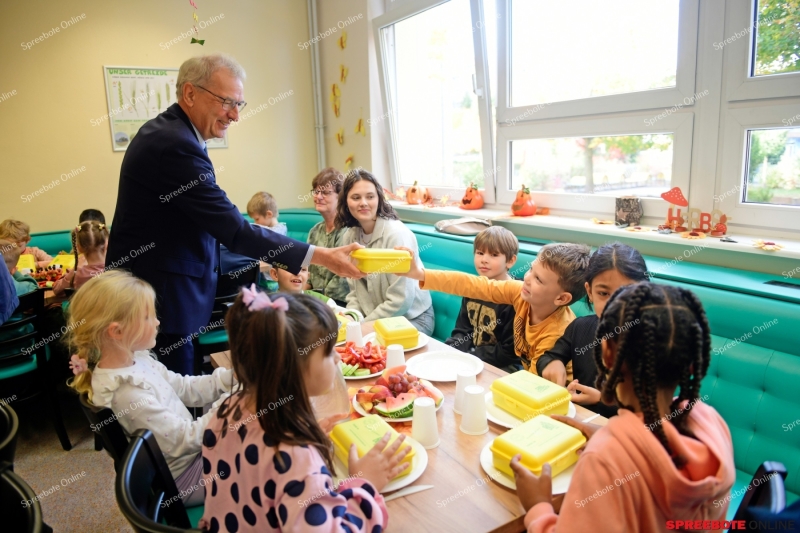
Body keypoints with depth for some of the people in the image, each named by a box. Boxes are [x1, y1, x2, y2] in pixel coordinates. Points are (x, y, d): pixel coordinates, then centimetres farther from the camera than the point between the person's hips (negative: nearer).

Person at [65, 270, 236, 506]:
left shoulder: (136, 359, -6)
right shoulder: (128, 393, -33)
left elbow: (185, 389, 2)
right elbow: (185, 441, -27)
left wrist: (231, 377, -10)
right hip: (181, 480, -8)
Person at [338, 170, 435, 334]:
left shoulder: (397, 233, -20)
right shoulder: (349, 236, 0)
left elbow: (400, 301, -21)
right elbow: (355, 291, 6)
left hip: (411, 318, -5)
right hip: (376, 318, 6)